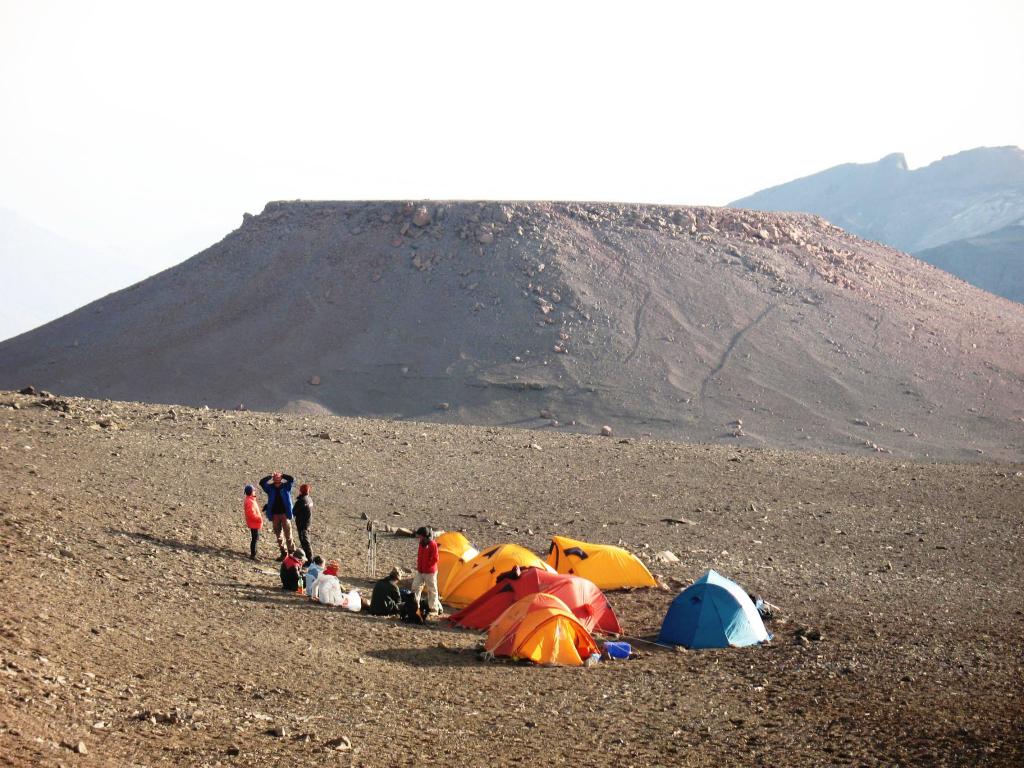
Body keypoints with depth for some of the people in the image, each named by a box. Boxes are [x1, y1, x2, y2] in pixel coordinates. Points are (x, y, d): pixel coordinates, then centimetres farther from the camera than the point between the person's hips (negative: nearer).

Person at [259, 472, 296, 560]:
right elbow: (261, 482, -10)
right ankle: (283, 552, 16)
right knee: (278, 534, 8)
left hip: (285, 513, -3)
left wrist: (282, 475, -13)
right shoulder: (270, 488, 1)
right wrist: (270, 477, -14)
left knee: (287, 532, -6)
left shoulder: (286, 487, -3)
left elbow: (292, 479, -17)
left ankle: (291, 550, 3)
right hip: (275, 514, 3)